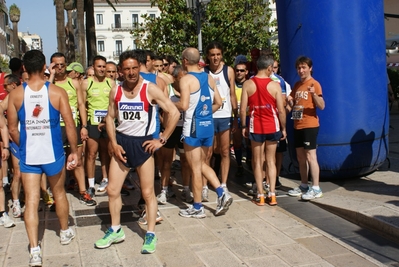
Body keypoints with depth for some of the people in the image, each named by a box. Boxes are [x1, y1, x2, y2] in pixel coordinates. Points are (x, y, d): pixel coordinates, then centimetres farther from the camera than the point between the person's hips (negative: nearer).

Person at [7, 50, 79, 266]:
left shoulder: (15, 94, -4)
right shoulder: (57, 92, -9)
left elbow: (12, 129, 1)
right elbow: (70, 125, -10)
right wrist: (75, 151, 1)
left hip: (28, 156, 1)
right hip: (53, 153, 0)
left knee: (31, 201, 3)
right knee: (59, 193, 21)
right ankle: (65, 232, 39)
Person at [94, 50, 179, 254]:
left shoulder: (150, 89, -11)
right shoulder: (116, 91, 2)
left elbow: (174, 113, -13)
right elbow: (110, 118, 10)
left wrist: (162, 140, -12)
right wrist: (114, 143, -3)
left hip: (142, 143, -4)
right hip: (121, 141, 4)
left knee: (148, 192, 1)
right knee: (112, 190, 7)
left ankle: (150, 235, 15)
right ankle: (115, 231, 26)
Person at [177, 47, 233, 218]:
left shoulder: (186, 79, -11)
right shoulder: (209, 78, 9)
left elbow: (184, 105, -20)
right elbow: (218, 103, 10)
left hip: (193, 126, -7)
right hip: (208, 125, 7)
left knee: (195, 168, 3)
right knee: (202, 164, 21)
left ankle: (197, 208, 13)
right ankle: (222, 193, 8)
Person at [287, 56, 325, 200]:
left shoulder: (314, 84, -8)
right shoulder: (297, 85, 14)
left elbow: (322, 106, -16)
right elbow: (291, 104, 21)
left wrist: (314, 94, -32)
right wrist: (289, 102, -2)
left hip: (310, 125, -8)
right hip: (297, 125, 8)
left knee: (310, 156, -9)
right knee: (300, 157, 12)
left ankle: (316, 188, -4)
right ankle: (304, 186, 22)